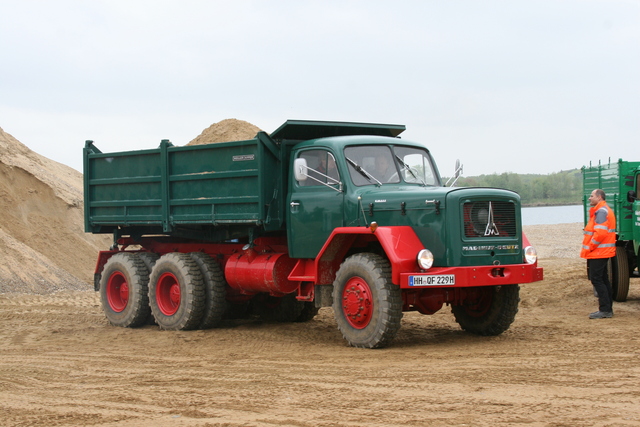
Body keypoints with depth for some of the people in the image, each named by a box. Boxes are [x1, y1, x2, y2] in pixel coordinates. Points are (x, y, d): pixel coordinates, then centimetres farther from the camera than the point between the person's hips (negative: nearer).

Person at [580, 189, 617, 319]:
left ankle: (605, 309, -10)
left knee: (597, 279, -10)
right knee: (603, 279, 13)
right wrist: (589, 249, 15)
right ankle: (608, 309, 17)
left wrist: (589, 248, -16)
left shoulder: (601, 211, -15)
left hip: (598, 253, -11)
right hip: (602, 253, 11)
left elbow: (600, 233, -24)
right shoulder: (604, 210, 19)